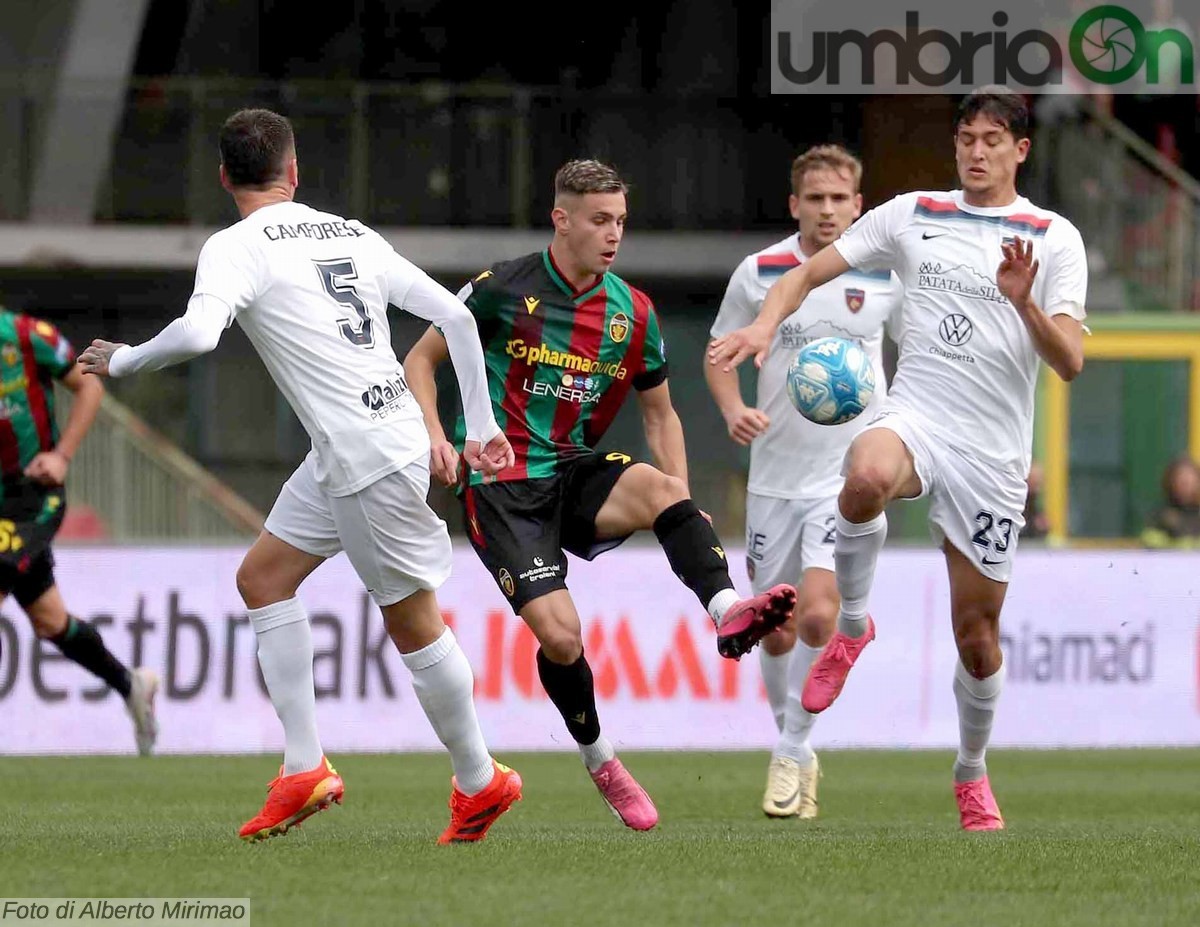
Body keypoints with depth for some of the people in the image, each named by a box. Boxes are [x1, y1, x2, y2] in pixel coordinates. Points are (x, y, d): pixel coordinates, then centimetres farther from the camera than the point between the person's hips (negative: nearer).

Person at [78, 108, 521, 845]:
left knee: (412, 621, 3)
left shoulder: (237, 248, -8)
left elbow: (199, 334, -27)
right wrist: (481, 427, 18)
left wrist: (123, 362, -8)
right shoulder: (352, 235, 14)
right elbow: (455, 316, 12)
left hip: (372, 458, -8)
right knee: (263, 577, 15)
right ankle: (305, 769, 12)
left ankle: (481, 783, 13)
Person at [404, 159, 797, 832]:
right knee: (560, 635, -19)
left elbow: (660, 412, 16)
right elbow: (422, 359, 4)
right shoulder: (505, 290, -6)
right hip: (504, 483, -3)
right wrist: (437, 438, -14)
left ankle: (728, 611, -51)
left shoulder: (632, 312, 5)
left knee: (658, 488, -32)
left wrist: (680, 505, 1)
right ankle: (601, 763, 5)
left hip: (578, 473, 3)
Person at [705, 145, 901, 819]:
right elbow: (720, 354, 8)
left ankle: (792, 751, -4)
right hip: (776, 476, 2)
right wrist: (734, 410, -11)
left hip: (850, 472, -2)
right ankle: (794, 752, 29)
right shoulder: (759, 272, -2)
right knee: (776, 633, 8)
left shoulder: (885, 276, -3)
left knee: (818, 614, -19)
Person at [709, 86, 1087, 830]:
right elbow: (810, 273, 10)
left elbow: (1070, 362, -7)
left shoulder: (1054, 239, 1)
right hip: (916, 414, 0)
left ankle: (973, 774, 31)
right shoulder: (913, 215, 6)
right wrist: (767, 324, -9)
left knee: (977, 627, 5)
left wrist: (1024, 302, -24)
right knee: (868, 476, -38)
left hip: (993, 450, 0)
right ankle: (852, 626, -12)